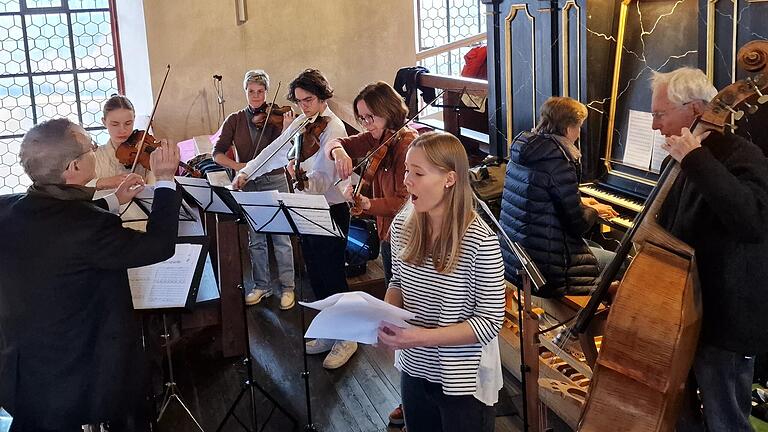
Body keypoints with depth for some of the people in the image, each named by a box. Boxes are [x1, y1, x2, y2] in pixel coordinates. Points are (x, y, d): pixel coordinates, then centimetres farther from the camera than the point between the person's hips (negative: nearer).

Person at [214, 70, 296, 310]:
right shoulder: (235, 120, 4)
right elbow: (218, 154, 0)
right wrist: (237, 166, -18)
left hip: (275, 182, -2)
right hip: (248, 185, 3)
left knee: (281, 238, -1)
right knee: (255, 239, 11)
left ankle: (287, 287, 10)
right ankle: (261, 285, 25)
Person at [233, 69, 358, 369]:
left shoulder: (333, 128, -17)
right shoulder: (302, 122, 7)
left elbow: (325, 179, -27)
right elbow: (275, 151, 9)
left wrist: (303, 180, -46)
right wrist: (245, 172, -2)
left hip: (331, 211, -8)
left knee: (331, 276, -1)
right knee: (316, 276, 14)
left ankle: (347, 338, 14)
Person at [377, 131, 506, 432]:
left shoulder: (481, 241, -24)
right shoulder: (402, 225, -7)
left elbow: (490, 322, -19)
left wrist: (423, 337, -28)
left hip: (464, 381, -5)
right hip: (414, 370, 5)